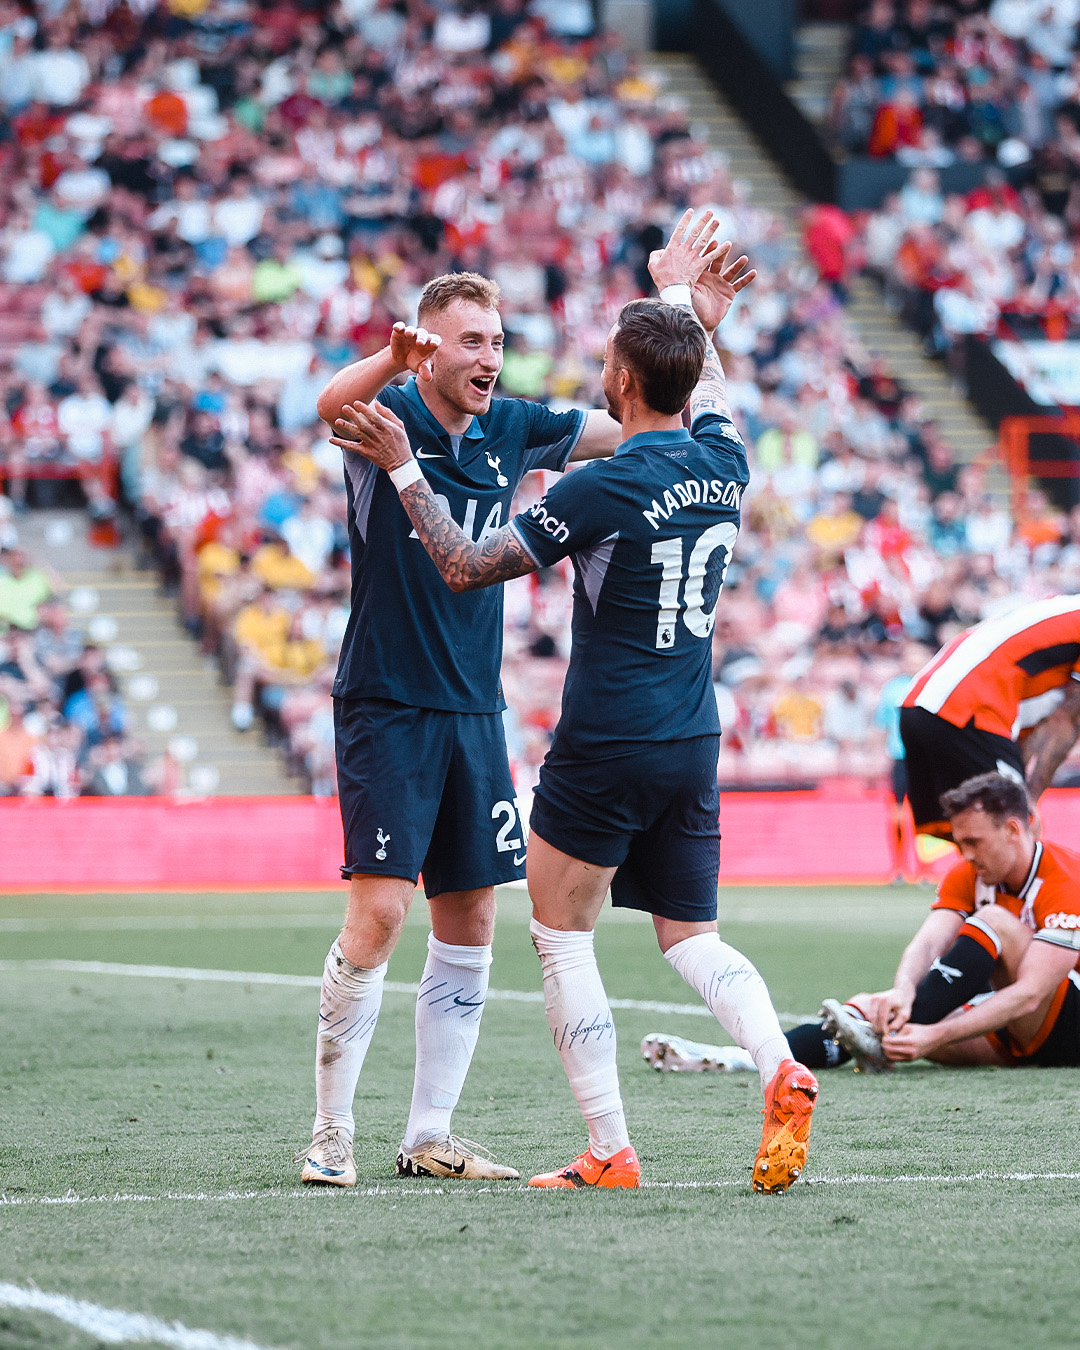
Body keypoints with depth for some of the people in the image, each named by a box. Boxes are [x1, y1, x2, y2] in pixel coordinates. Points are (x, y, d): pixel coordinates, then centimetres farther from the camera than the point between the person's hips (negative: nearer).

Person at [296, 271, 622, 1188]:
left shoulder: (511, 430, 8)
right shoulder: (389, 416, -7)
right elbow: (334, 408, -32)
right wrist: (392, 356, -54)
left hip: (475, 711, 6)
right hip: (386, 708, -6)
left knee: (470, 923, 6)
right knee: (380, 913, -14)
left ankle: (429, 1136, 14)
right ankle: (330, 1135, -4)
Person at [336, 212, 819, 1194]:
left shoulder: (604, 489, -17)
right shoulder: (724, 461, 2)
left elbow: (467, 568, -10)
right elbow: (708, 392, 28)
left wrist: (404, 470, -2)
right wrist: (686, 301, 41)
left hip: (605, 752, -6)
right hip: (694, 746, 6)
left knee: (563, 940, 7)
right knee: (692, 939, 16)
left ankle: (611, 1152, 3)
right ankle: (781, 1070, -10)